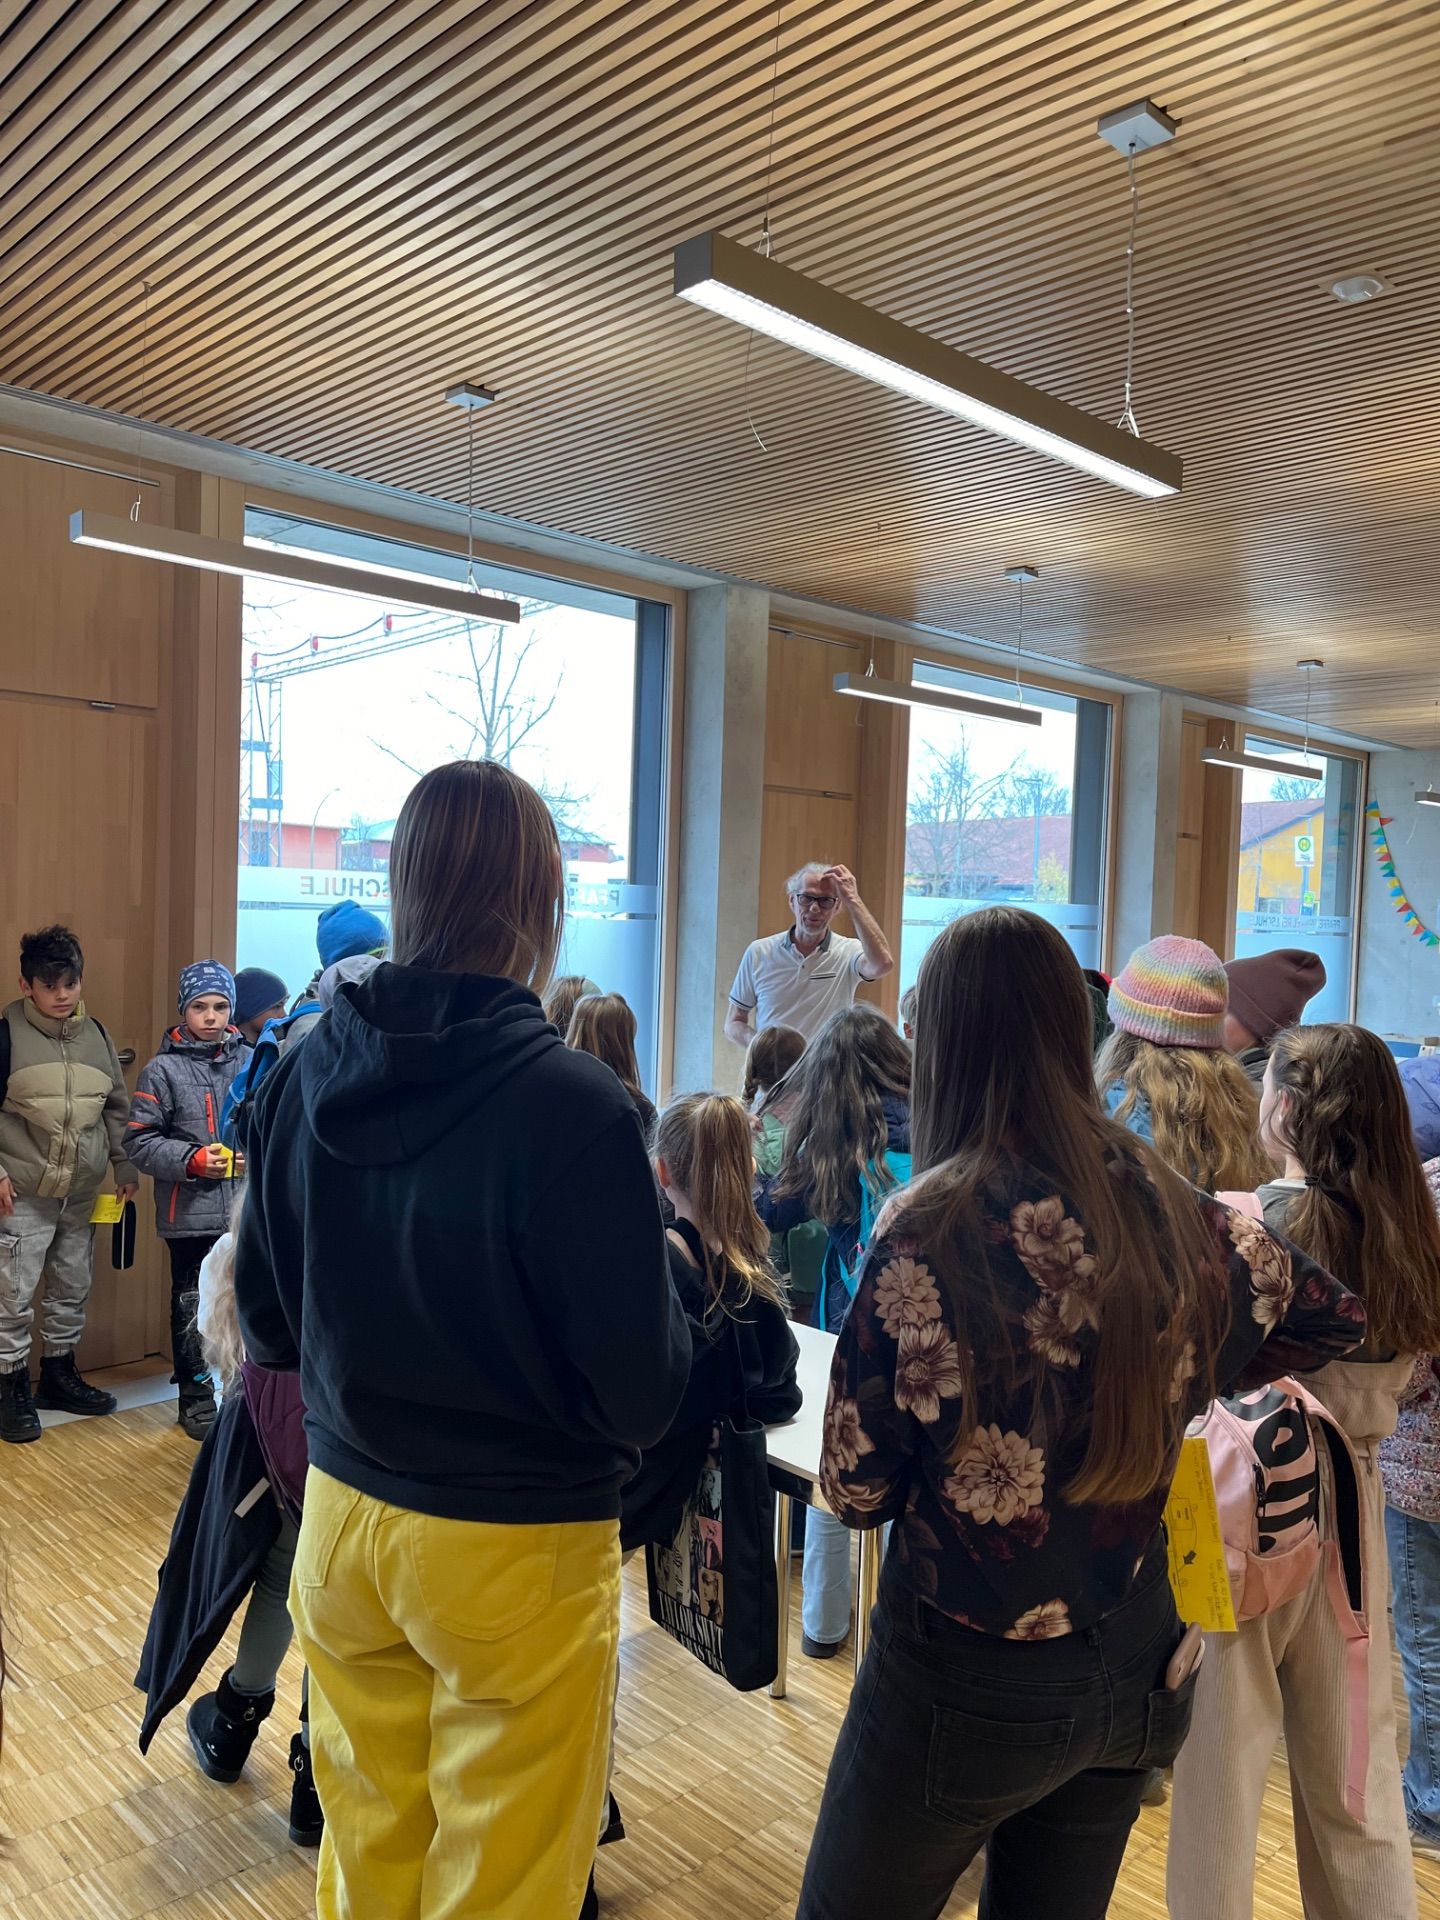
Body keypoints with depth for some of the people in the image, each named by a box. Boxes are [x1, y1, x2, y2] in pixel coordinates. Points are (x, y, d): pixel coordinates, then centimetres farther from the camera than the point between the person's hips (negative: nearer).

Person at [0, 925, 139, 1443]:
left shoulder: (95, 1034, 6)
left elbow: (117, 1107, 13)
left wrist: (125, 1167, 11)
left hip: (82, 1195, 5)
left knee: (73, 1289, 15)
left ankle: (59, 1375, 31)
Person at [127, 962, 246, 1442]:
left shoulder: (249, 1063, 4)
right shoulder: (163, 1069, -3)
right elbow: (140, 1141, -4)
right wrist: (193, 1160, -15)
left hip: (246, 1209, 2)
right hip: (190, 1214, -2)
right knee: (191, 1306, 10)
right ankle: (195, 1397, 25)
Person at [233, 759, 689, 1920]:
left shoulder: (309, 1073, -8)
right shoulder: (574, 1106, -24)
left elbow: (268, 1327, 4)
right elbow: (644, 1396, -18)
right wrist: (664, 1256, -1)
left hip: (343, 1519, 5)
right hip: (518, 1551, -4)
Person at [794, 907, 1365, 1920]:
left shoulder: (933, 1224, -22)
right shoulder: (1177, 1209, -6)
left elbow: (856, 1484, -15)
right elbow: (1330, 1314, 13)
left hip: (972, 1679, -5)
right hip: (1145, 1675, 5)